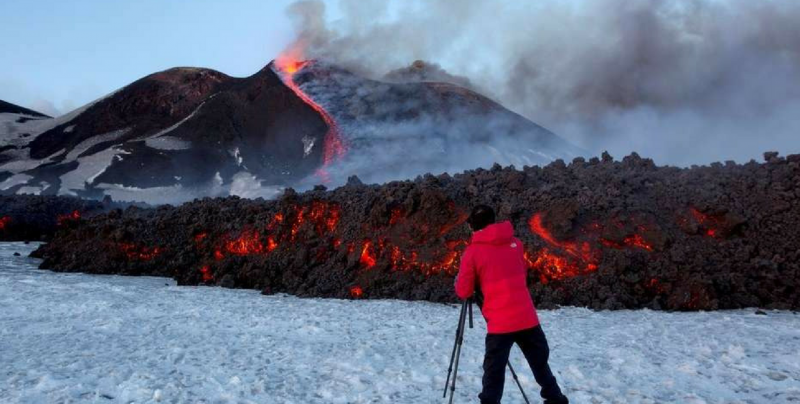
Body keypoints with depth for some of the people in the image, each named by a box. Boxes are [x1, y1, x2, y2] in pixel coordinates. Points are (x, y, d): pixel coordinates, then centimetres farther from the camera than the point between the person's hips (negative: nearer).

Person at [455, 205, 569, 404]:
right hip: (527, 318, 4)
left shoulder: (473, 252, -5)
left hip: (500, 324, -4)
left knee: (493, 372, 4)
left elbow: (464, 292, 0)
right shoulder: (515, 243, 8)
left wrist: (459, 281, 19)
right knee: (540, 362, 21)